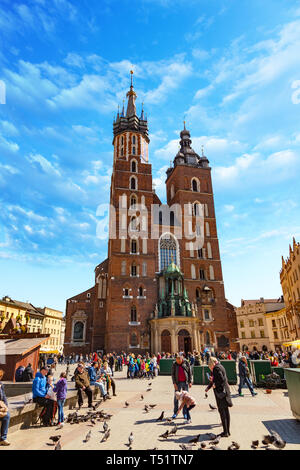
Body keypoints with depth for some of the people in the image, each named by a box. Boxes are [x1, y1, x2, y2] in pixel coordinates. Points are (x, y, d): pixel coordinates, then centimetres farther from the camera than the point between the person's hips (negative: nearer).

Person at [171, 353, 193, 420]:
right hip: (178, 382, 0)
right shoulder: (174, 364, -4)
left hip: (185, 382, 0)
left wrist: (190, 382, -1)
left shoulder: (186, 363, -5)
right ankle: (175, 412, 12)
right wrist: (174, 383, -8)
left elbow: (190, 372, 1)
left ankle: (185, 413, 16)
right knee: (176, 397, 1)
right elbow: (173, 374, -1)